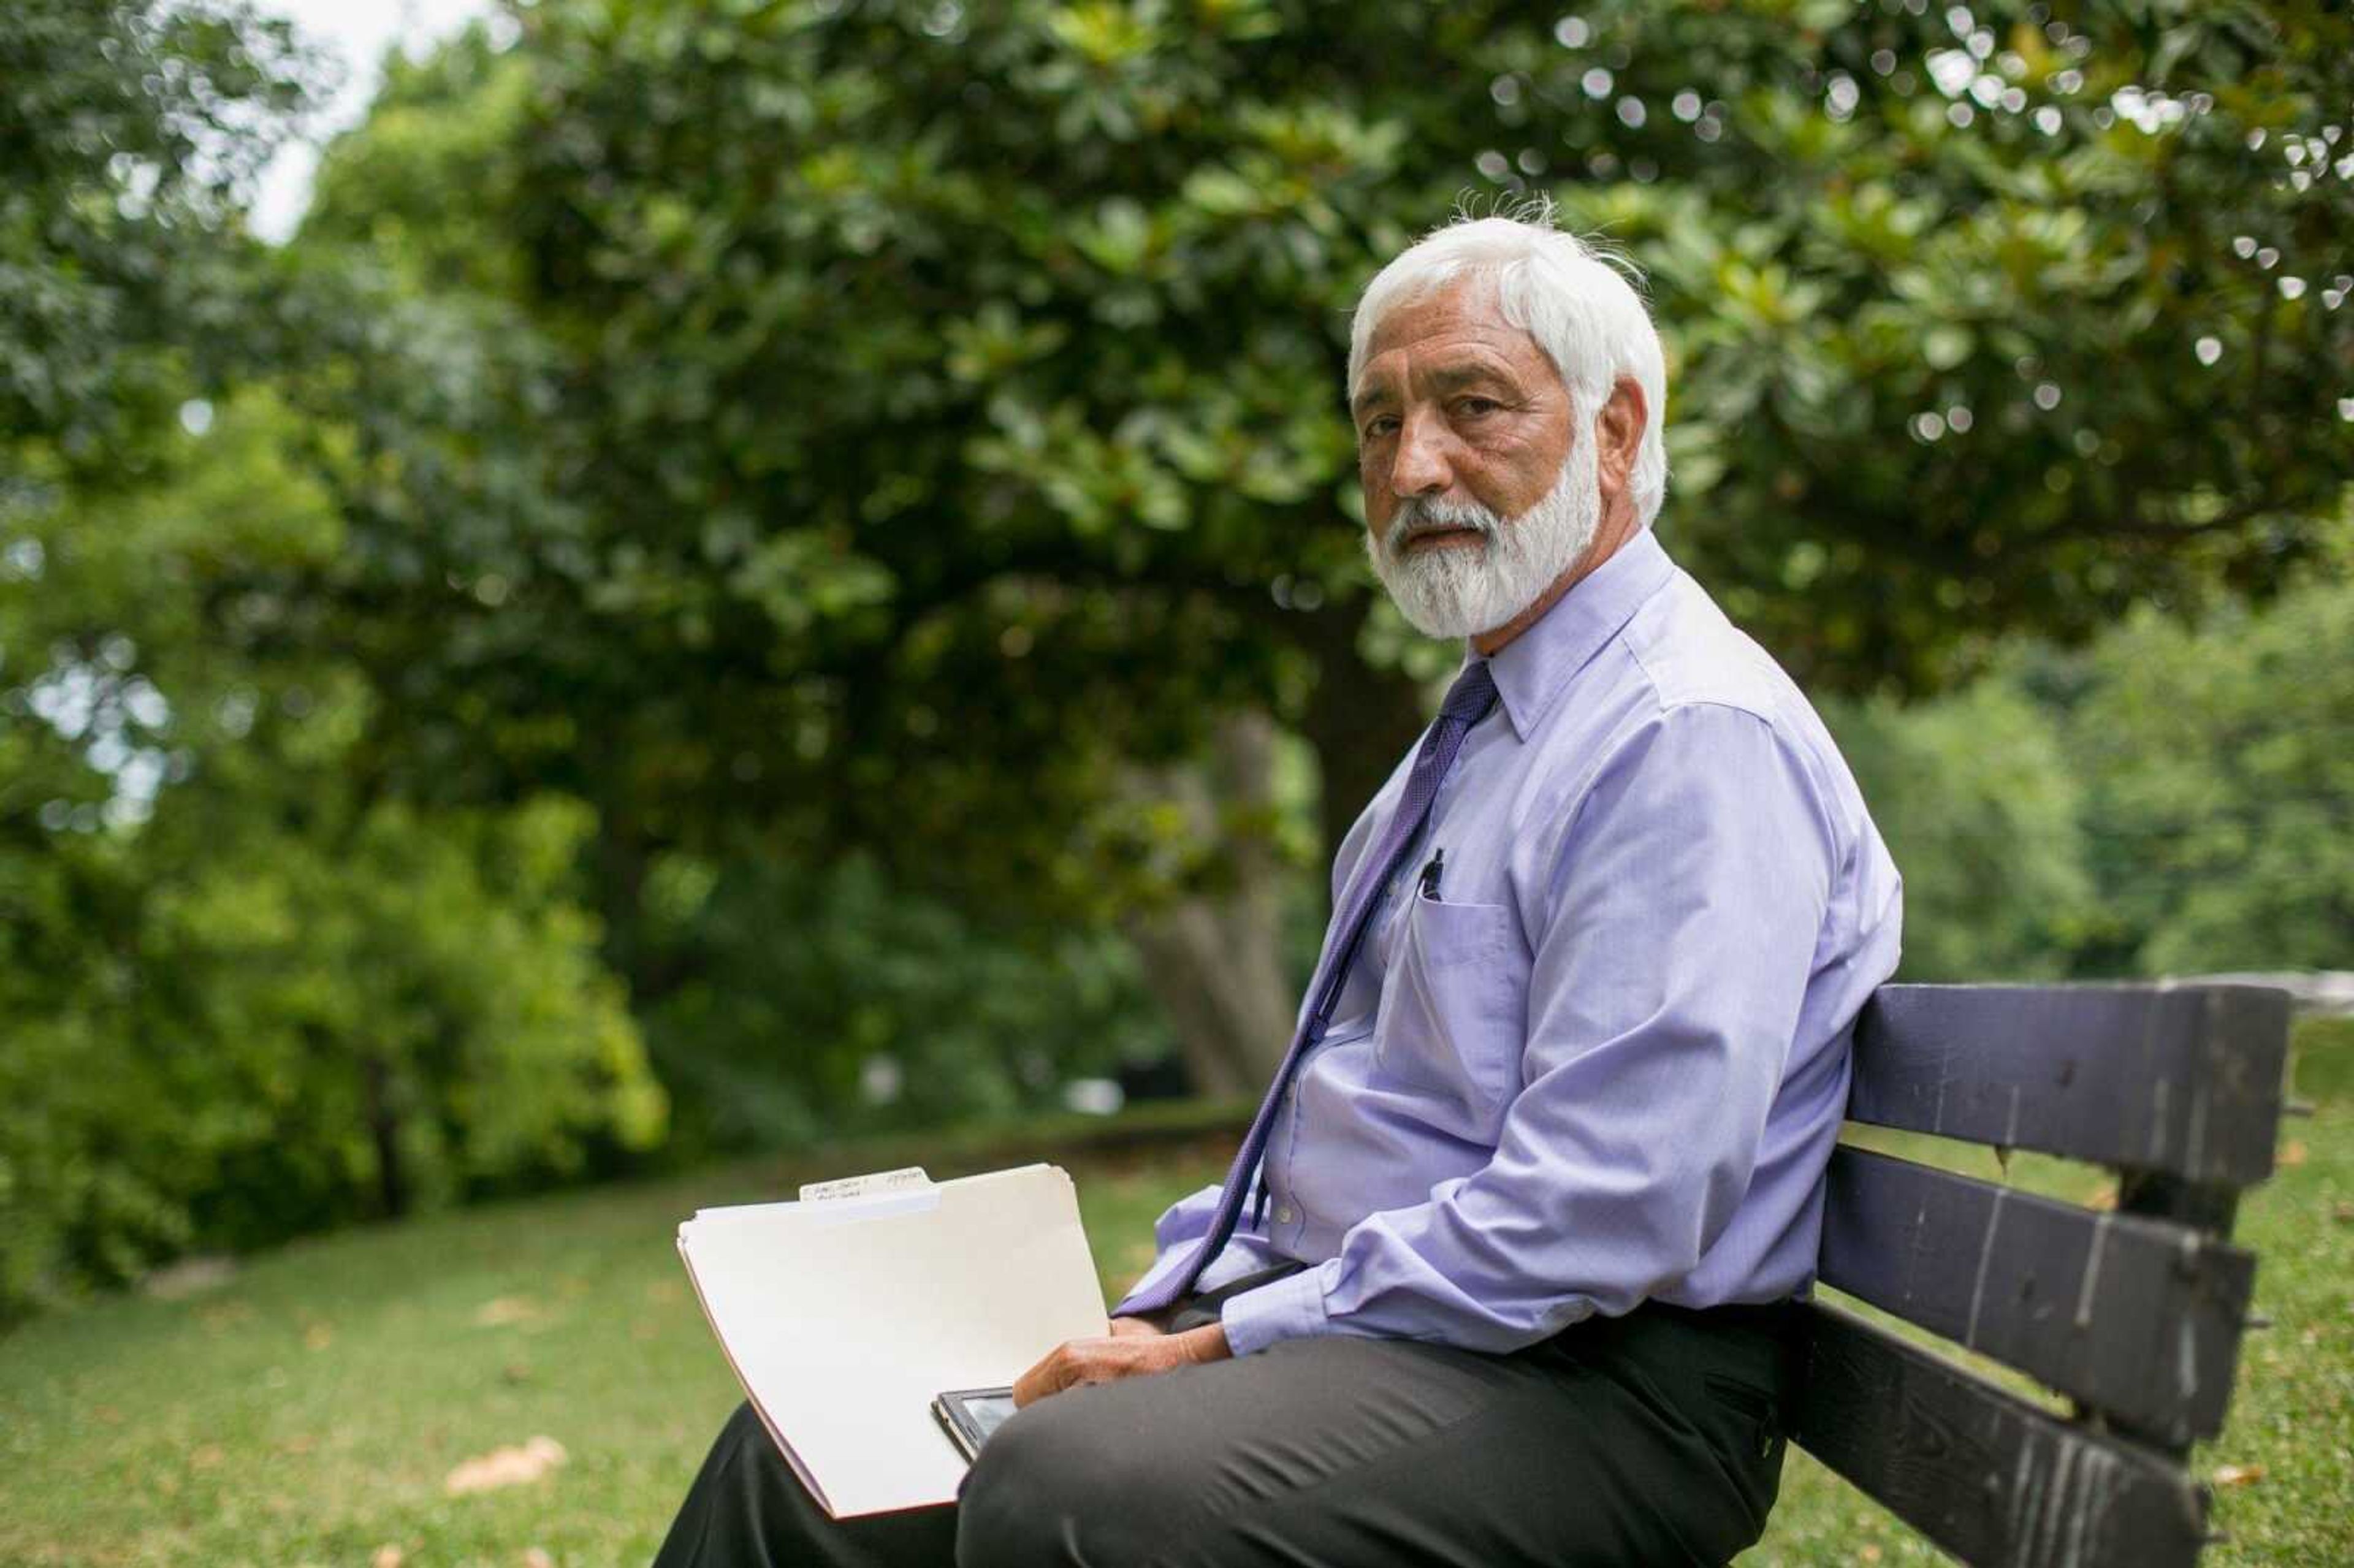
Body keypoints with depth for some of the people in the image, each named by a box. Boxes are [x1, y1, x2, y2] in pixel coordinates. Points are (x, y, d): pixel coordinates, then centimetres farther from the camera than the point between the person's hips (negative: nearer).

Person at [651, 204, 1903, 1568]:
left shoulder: (1695, 741, -15)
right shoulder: (1488, 722, 18)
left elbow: (1593, 1223, -23)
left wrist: (1218, 1349, -18)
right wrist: (1153, 1314, 7)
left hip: (1583, 1381, -9)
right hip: (1340, 1304, 9)